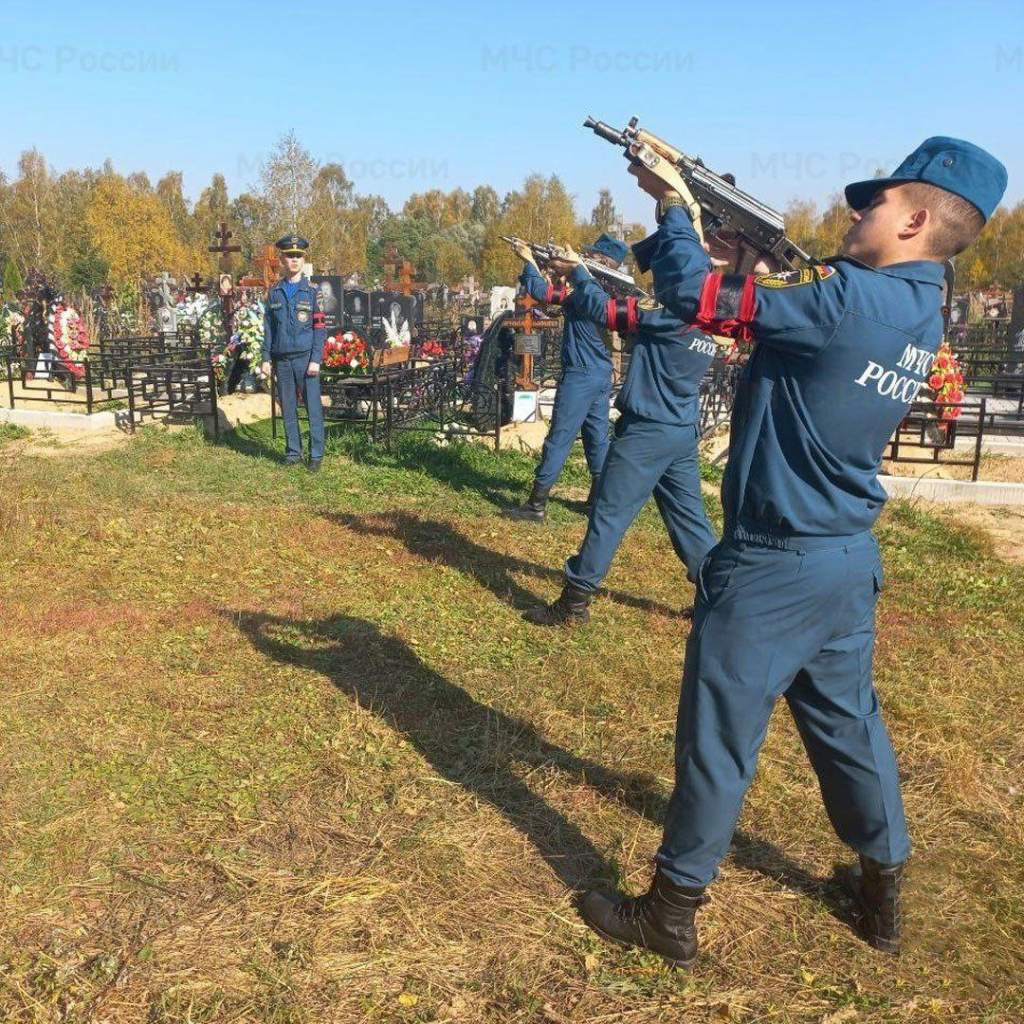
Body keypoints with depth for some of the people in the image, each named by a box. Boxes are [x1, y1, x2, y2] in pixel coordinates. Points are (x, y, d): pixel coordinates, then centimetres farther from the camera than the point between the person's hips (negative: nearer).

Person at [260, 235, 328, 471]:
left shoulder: (311, 292, 0)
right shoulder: (275, 292, 9)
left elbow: (319, 328, -4)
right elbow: (268, 327, 11)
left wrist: (316, 360, -11)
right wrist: (266, 358, 6)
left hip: (306, 358, -3)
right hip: (282, 360, 3)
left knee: (313, 408, -3)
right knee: (288, 409, 8)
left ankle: (316, 455, 4)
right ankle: (293, 452, 18)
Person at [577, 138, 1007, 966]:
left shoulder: (848, 295, -20)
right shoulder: (922, 314, 7)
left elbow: (693, 296, -18)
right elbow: (785, 308, 15)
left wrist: (672, 205, -2)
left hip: (772, 565, -8)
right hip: (850, 560, 8)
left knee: (719, 739, 5)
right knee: (848, 721, 22)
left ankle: (672, 913, 22)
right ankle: (883, 893, 39)